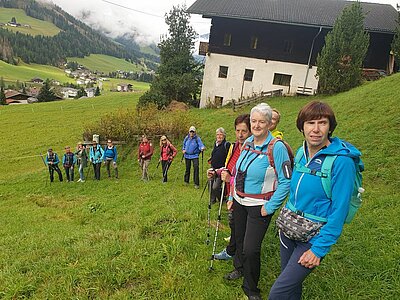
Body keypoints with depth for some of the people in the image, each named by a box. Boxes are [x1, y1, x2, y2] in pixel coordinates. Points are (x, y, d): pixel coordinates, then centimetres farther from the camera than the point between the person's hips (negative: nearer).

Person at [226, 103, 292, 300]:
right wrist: (232, 197, 12)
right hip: (239, 202, 6)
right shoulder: (247, 142, 3)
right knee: (239, 239, 21)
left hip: (259, 207, -6)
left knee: (251, 249, -3)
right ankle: (240, 269, 48)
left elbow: (286, 181, -18)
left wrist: (270, 207, -18)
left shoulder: (277, 147, -18)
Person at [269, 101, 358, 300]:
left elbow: (339, 210, -19)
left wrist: (319, 248, -17)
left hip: (314, 236, -6)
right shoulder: (301, 153, 1)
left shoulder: (341, 160, -20)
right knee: (291, 283, 21)